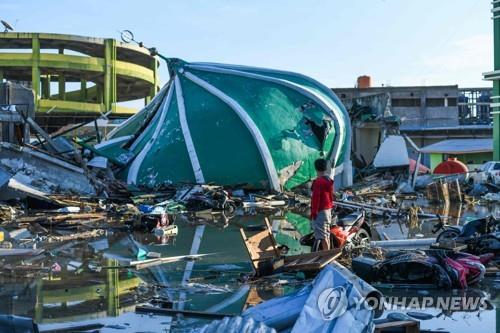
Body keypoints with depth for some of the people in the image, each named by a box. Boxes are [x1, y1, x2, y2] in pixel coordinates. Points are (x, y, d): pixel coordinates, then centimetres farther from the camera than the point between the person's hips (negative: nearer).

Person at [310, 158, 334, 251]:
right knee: (326, 234, 17)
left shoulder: (318, 182, -18)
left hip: (320, 211, -9)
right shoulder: (329, 181, 9)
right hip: (328, 210, 9)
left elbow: (316, 198, -19)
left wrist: (314, 212, -15)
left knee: (321, 235, -7)